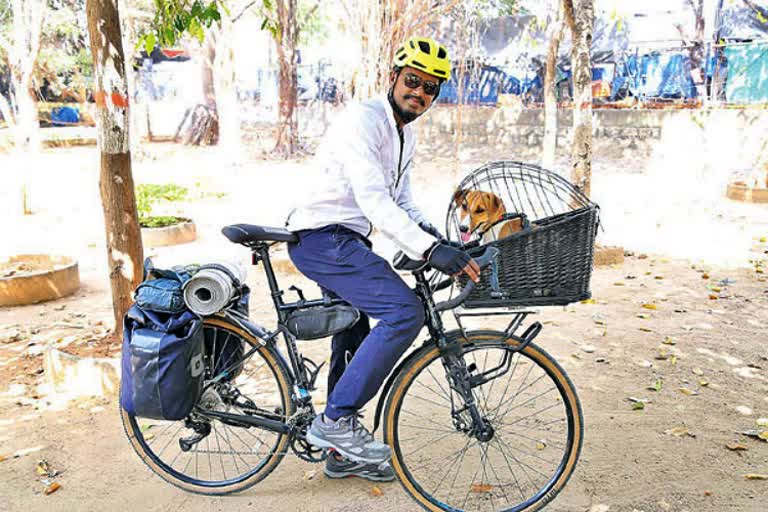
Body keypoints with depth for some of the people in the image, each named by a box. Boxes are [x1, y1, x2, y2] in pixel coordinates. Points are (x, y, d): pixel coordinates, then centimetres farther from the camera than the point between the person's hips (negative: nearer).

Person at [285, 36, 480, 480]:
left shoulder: (406, 135, 15)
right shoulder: (362, 120, -16)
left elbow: (402, 201, 16)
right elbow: (373, 198, -29)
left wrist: (437, 236, -2)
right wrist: (428, 249, -38)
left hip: (346, 243, 10)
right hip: (322, 239, -10)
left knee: (356, 337, 15)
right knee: (404, 312, -22)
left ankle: (344, 452, 30)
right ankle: (335, 419, -12)